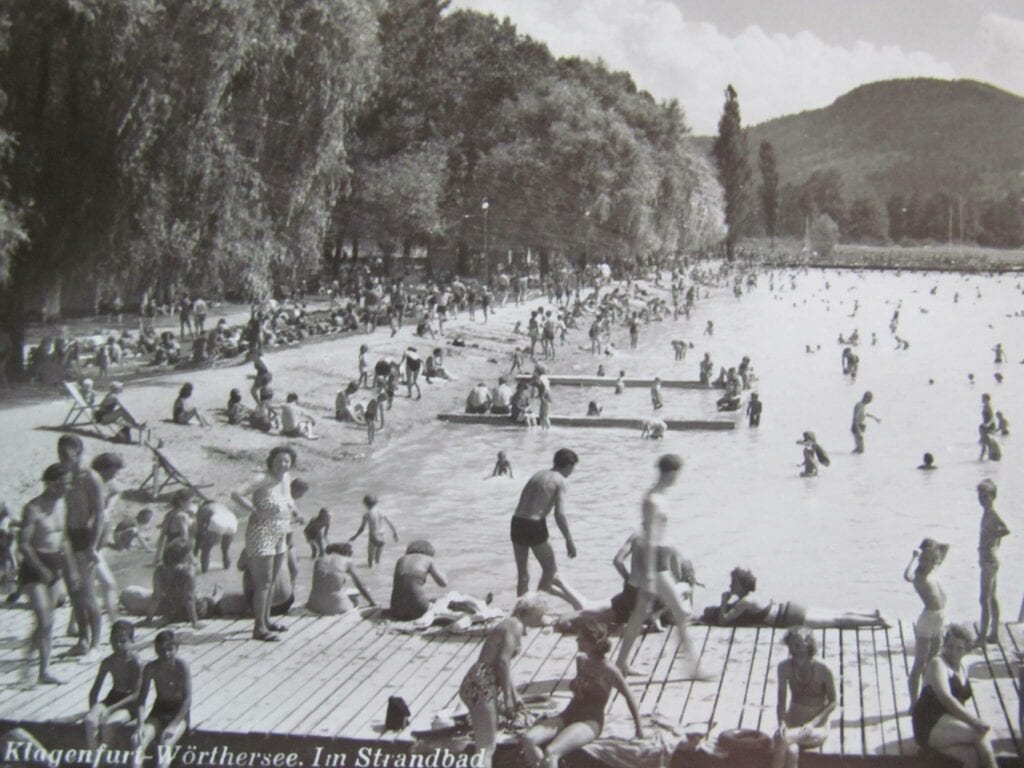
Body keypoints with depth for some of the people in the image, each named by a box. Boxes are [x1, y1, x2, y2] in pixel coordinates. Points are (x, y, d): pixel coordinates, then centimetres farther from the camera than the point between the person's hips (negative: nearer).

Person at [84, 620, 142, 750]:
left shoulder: (136, 663, -14)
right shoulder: (108, 662, 2)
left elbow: (137, 694, -17)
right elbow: (94, 690, 7)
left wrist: (111, 709, -23)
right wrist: (93, 710, -11)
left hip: (129, 703, -5)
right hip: (112, 698, 5)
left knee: (107, 723, -32)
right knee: (90, 721, -26)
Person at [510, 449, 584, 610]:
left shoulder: (538, 475, 18)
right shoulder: (561, 482, -2)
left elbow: (524, 502, 14)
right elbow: (559, 514, -13)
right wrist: (569, 540, -7)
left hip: (517, 523, 6)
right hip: (535, 526, -6)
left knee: (522, 574, 14)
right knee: (551, 571, 11)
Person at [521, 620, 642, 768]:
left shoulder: (608, 671, -10)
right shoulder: (581, 660, 9)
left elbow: (629, 696, -2)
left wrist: (639, 728, 3)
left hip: (591, 722, -7)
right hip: (569, 716, 7)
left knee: (550, 752, -35)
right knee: (527, 740, -24)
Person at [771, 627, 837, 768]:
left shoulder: (823, 671, -16)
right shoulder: (784, 667, -8)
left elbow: (832, 703, -5)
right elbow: (781, 701, -2)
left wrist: (813, 723, -17)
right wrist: (782, 724, -20)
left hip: (817, 727, -2)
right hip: (792, 723, 2)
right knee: (792, 751, -33)